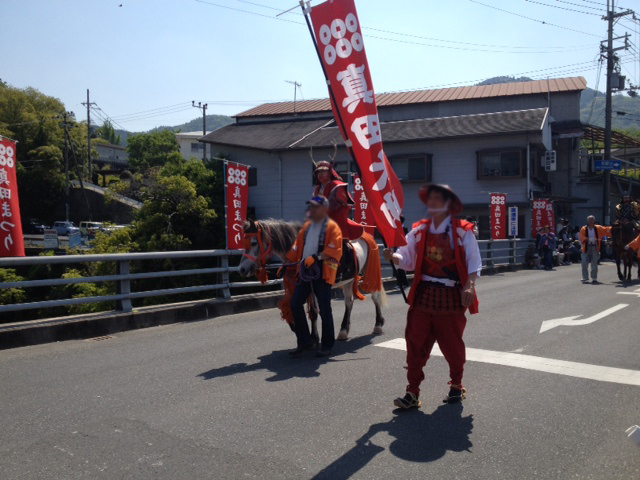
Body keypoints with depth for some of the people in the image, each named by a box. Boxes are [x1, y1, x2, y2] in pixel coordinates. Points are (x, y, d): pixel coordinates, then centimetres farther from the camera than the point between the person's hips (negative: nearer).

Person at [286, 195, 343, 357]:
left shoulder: (332, 227, -4)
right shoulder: (307, 226, 17)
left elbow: (334, 249, -16)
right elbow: (297, 247, 20)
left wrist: (316, 257, -24)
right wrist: (287, 263, 16)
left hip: (323, 272, -6)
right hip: (305, 272, 7)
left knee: (324, 309, 0)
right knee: (295, 304, 2)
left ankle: (327, 345, 17)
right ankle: (305, 342, 14)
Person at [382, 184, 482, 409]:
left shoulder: (462, 231, -3)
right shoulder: (420, 230, 7)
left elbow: (474, 263, -6)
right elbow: (407, 259, 3)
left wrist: (469, 285, -20)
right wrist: (393, 256, -17)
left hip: (452, 296, -3)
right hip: (424, 293, 3)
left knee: (452, 344, 11)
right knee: (415, 343, -2)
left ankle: (456, 386, 34)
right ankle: (413, 392, 7)